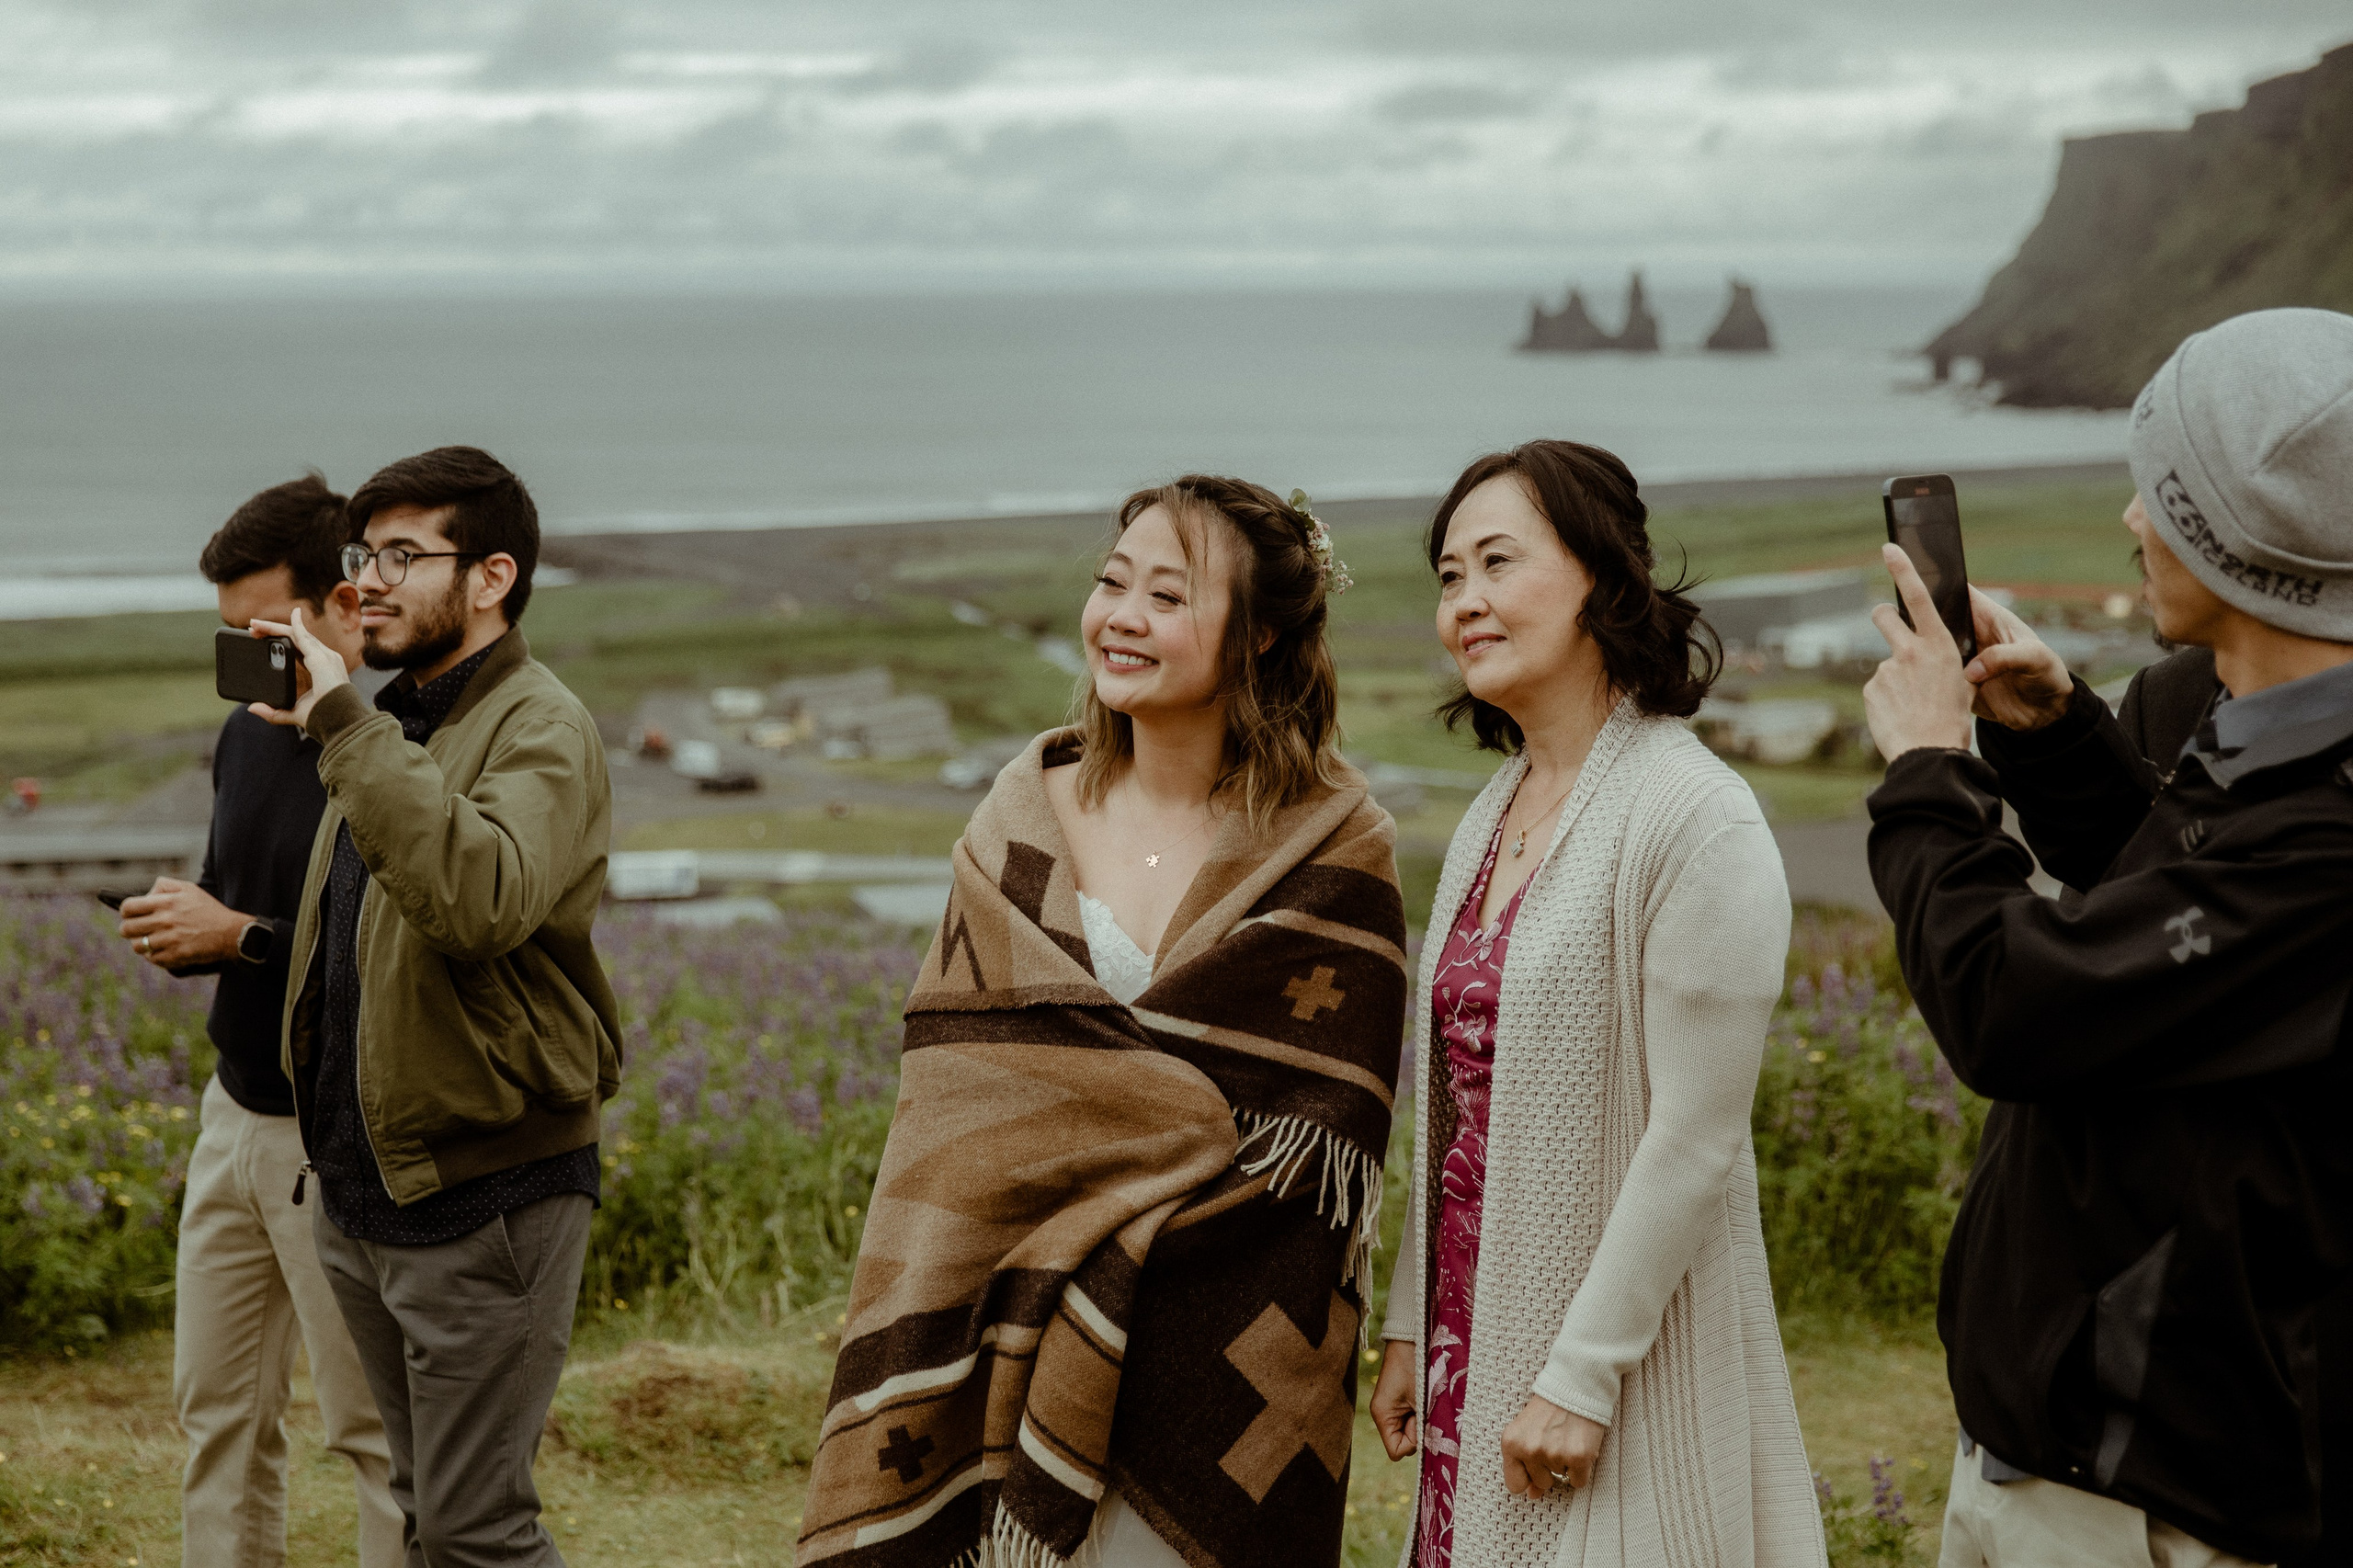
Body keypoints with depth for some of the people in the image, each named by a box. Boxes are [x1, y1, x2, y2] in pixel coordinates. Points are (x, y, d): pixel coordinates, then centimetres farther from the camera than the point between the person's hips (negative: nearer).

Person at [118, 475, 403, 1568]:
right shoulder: (246, 738, 11)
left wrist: (242, 937, -20)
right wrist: (180, 930, 0)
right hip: (236, 1112, 8)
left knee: (377, 1429, -1)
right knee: (216, 1406, 12)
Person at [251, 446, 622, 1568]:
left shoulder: (540, 730, -15)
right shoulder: (392, 729, 14)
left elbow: (482, 898, -36)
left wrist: (343, 727, -34)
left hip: (485, 1199, -9)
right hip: (362, 1189, 9)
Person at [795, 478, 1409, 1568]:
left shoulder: (1333, 848, -5)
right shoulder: (1025, 814, 4)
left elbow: (1326, 1140, -6)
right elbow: (958, 1098, 4)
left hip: (1230, 1350, -2)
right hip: (1028, 1343, 2)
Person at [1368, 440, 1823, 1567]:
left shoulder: (1695, 820, -14)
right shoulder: (1489, 821, 11)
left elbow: (1694, 1142, -17)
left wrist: (1582, 1375, -18)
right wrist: (1410, 1326, 12)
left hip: (1624, 1358, -7)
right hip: (1478, 1346, 7)